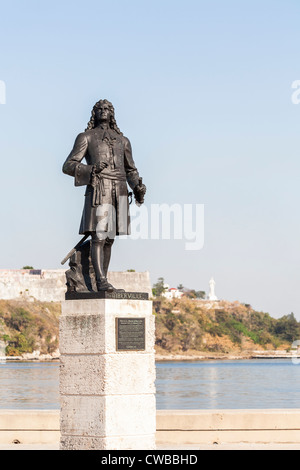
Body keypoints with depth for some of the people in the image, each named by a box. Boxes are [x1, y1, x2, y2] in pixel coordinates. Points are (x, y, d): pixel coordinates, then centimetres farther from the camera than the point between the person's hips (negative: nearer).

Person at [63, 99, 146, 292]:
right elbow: (68, 165, 3)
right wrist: (90, 169, -14)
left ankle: (103, 280, 7)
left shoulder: (122, 140, 21)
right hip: (98, 191, -5)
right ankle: (101, 281, -19)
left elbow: (130, 169, 27)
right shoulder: (86, 137, 9)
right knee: (98, 236, -14)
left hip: (119, 191, 5)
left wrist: (138, 186, 8)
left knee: (109, 238, 4)